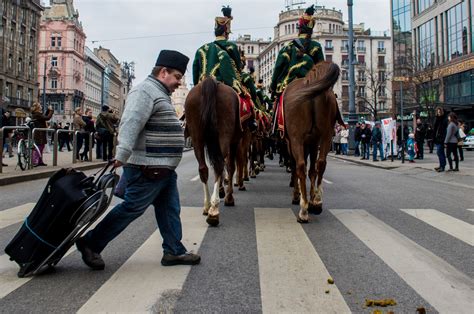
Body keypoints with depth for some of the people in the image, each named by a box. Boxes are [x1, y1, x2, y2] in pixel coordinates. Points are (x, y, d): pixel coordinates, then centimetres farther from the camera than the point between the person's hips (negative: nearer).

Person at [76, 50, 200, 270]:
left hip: (164, 169, 10)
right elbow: (131, 123, -26)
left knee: (170, 210, 12)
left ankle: (174, 252, 22)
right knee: (131, 208, -2)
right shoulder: (146, 90, -13)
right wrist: (122, 155, -35)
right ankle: (90, 244, 11)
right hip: (148, 169, -10)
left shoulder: (160, 94, 21)